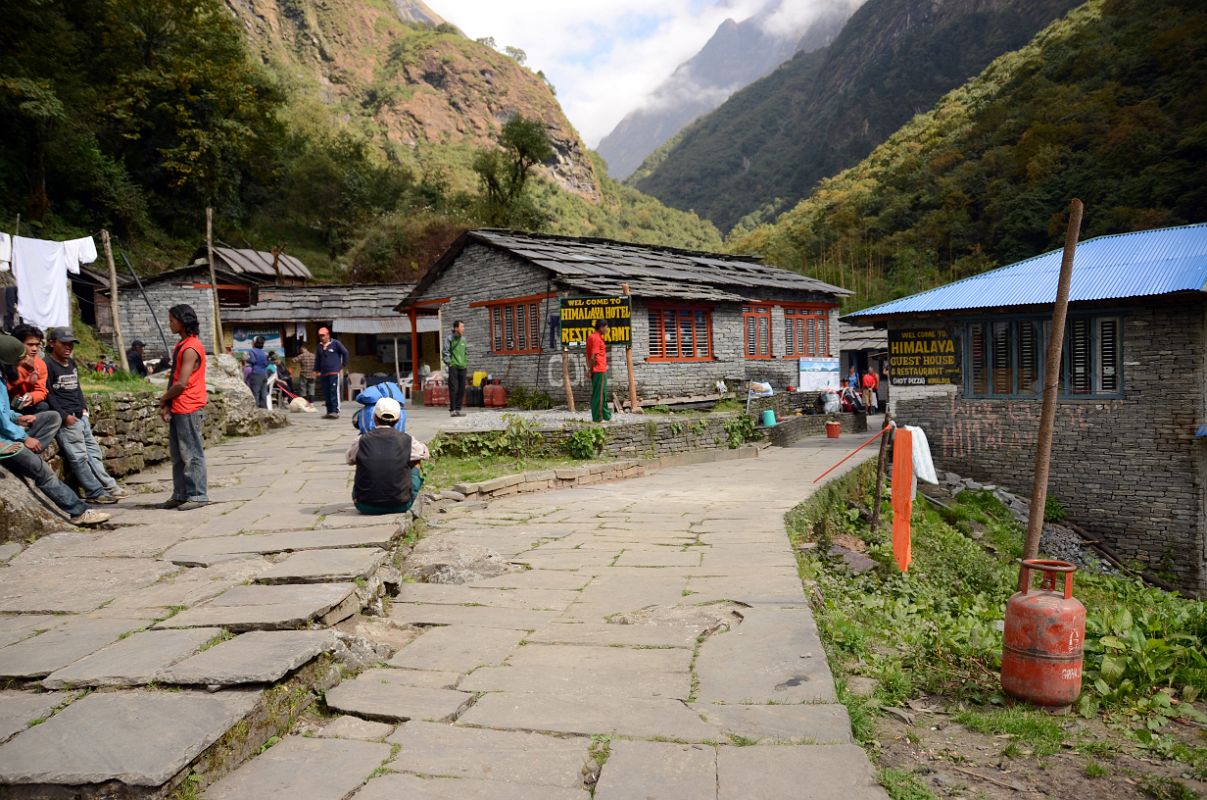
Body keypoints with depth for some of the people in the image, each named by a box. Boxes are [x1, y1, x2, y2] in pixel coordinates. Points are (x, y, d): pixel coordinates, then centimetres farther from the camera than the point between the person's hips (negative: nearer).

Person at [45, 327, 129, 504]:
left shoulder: (72, 363, 17)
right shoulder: (48, 365, -9)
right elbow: (48, 395, -13)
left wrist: (84, 407, 13)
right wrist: (64, 416, -16)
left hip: (80, 416, 9)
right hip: (66, 419, -9)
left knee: (94, 452, 9)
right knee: (79, 457, -5)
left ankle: (109, 486, 11)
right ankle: (96, 493, -2)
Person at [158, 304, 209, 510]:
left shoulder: (191, 348, -15)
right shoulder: (181, 345, 16)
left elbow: (181, 383, -18)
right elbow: (175, 378, 15)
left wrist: (163, 399, -2)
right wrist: (167, 405, 5)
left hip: (188, 409, -10)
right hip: (177, 408, 10)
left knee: (192, 454, -4)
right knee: (177, 454, 13)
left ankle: (198, 495, 2)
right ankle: (180, 494, 20)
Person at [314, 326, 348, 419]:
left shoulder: (335, 343, 0)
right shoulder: (320, 346, 16)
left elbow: (345, 352, 3)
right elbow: (317, 359, 22)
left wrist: (343, 365, 4)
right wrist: (316, 370, 17)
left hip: (334, 372, -6)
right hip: (324, 373, 6)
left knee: (334, 392, -12)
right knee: (326, 393, 6)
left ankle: (335, 411, -13)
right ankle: (329, 411, 11)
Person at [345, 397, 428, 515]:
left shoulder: (362, 441, -8)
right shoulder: (406, 440, -9)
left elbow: (348, 458, 16)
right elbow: (424, 452, 14)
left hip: (366, 507, 1)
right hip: (400, 506, -1)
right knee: (415, 463, 22)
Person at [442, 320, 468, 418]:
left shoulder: (463, 339, 13)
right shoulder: (449, 338, -4)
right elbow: (445, 352, -5)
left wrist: (466, 362, 12)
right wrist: (449, 362, -11)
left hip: (463, 367, 6)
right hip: (453, 367, -6)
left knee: (461, 389, 6)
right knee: (453, 389, -7)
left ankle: (458, 409, 14)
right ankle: (452, 410, -5)